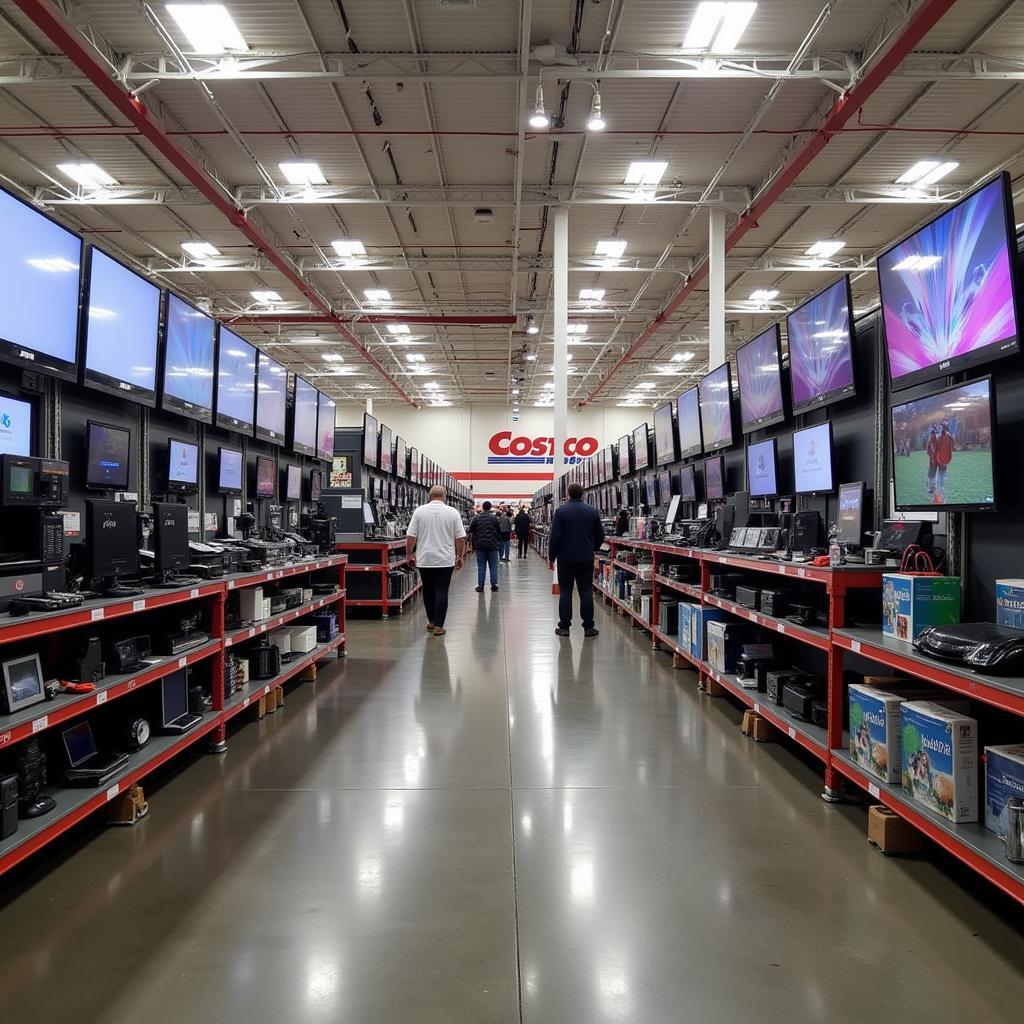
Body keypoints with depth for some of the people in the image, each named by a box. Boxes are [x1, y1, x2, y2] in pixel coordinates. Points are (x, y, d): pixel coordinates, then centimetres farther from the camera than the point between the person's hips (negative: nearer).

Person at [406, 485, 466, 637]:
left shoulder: (420, 511, -1)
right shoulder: (452, 512, -2)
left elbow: (410, 536, -2)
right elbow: (460, 538, -1)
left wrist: (409, 554, 8)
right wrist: (460, 556, 10)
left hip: (424, 560, 2)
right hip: (445, 560, -1)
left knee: (428, 591, 15)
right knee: (442, 592, 2)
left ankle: (431, 622, 26)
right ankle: (438, 626, 0)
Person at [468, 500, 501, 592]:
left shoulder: (476, 518, 1)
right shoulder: (494, 518, -2)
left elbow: (471, 532, 4)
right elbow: (499, 532, 0)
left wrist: (473, 545, 12)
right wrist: (499, 543, 12)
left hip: (480, 546, 1)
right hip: (492, 545, -1)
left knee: (481, 567, 5)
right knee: (493, 566, 7)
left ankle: (480, 586, 5)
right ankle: (494, 585, 7)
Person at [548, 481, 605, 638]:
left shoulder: (561, 511, -7)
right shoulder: (592, 511, 2)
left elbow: (554, 536, -10)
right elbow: (600, 535, 8)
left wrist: (552, 557, -1)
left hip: (566, 559, -2)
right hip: (586, 559, 2)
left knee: (565, 592, 5)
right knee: (586, 592, 6)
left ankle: (564, 627, 6)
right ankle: (588, 627, 7)